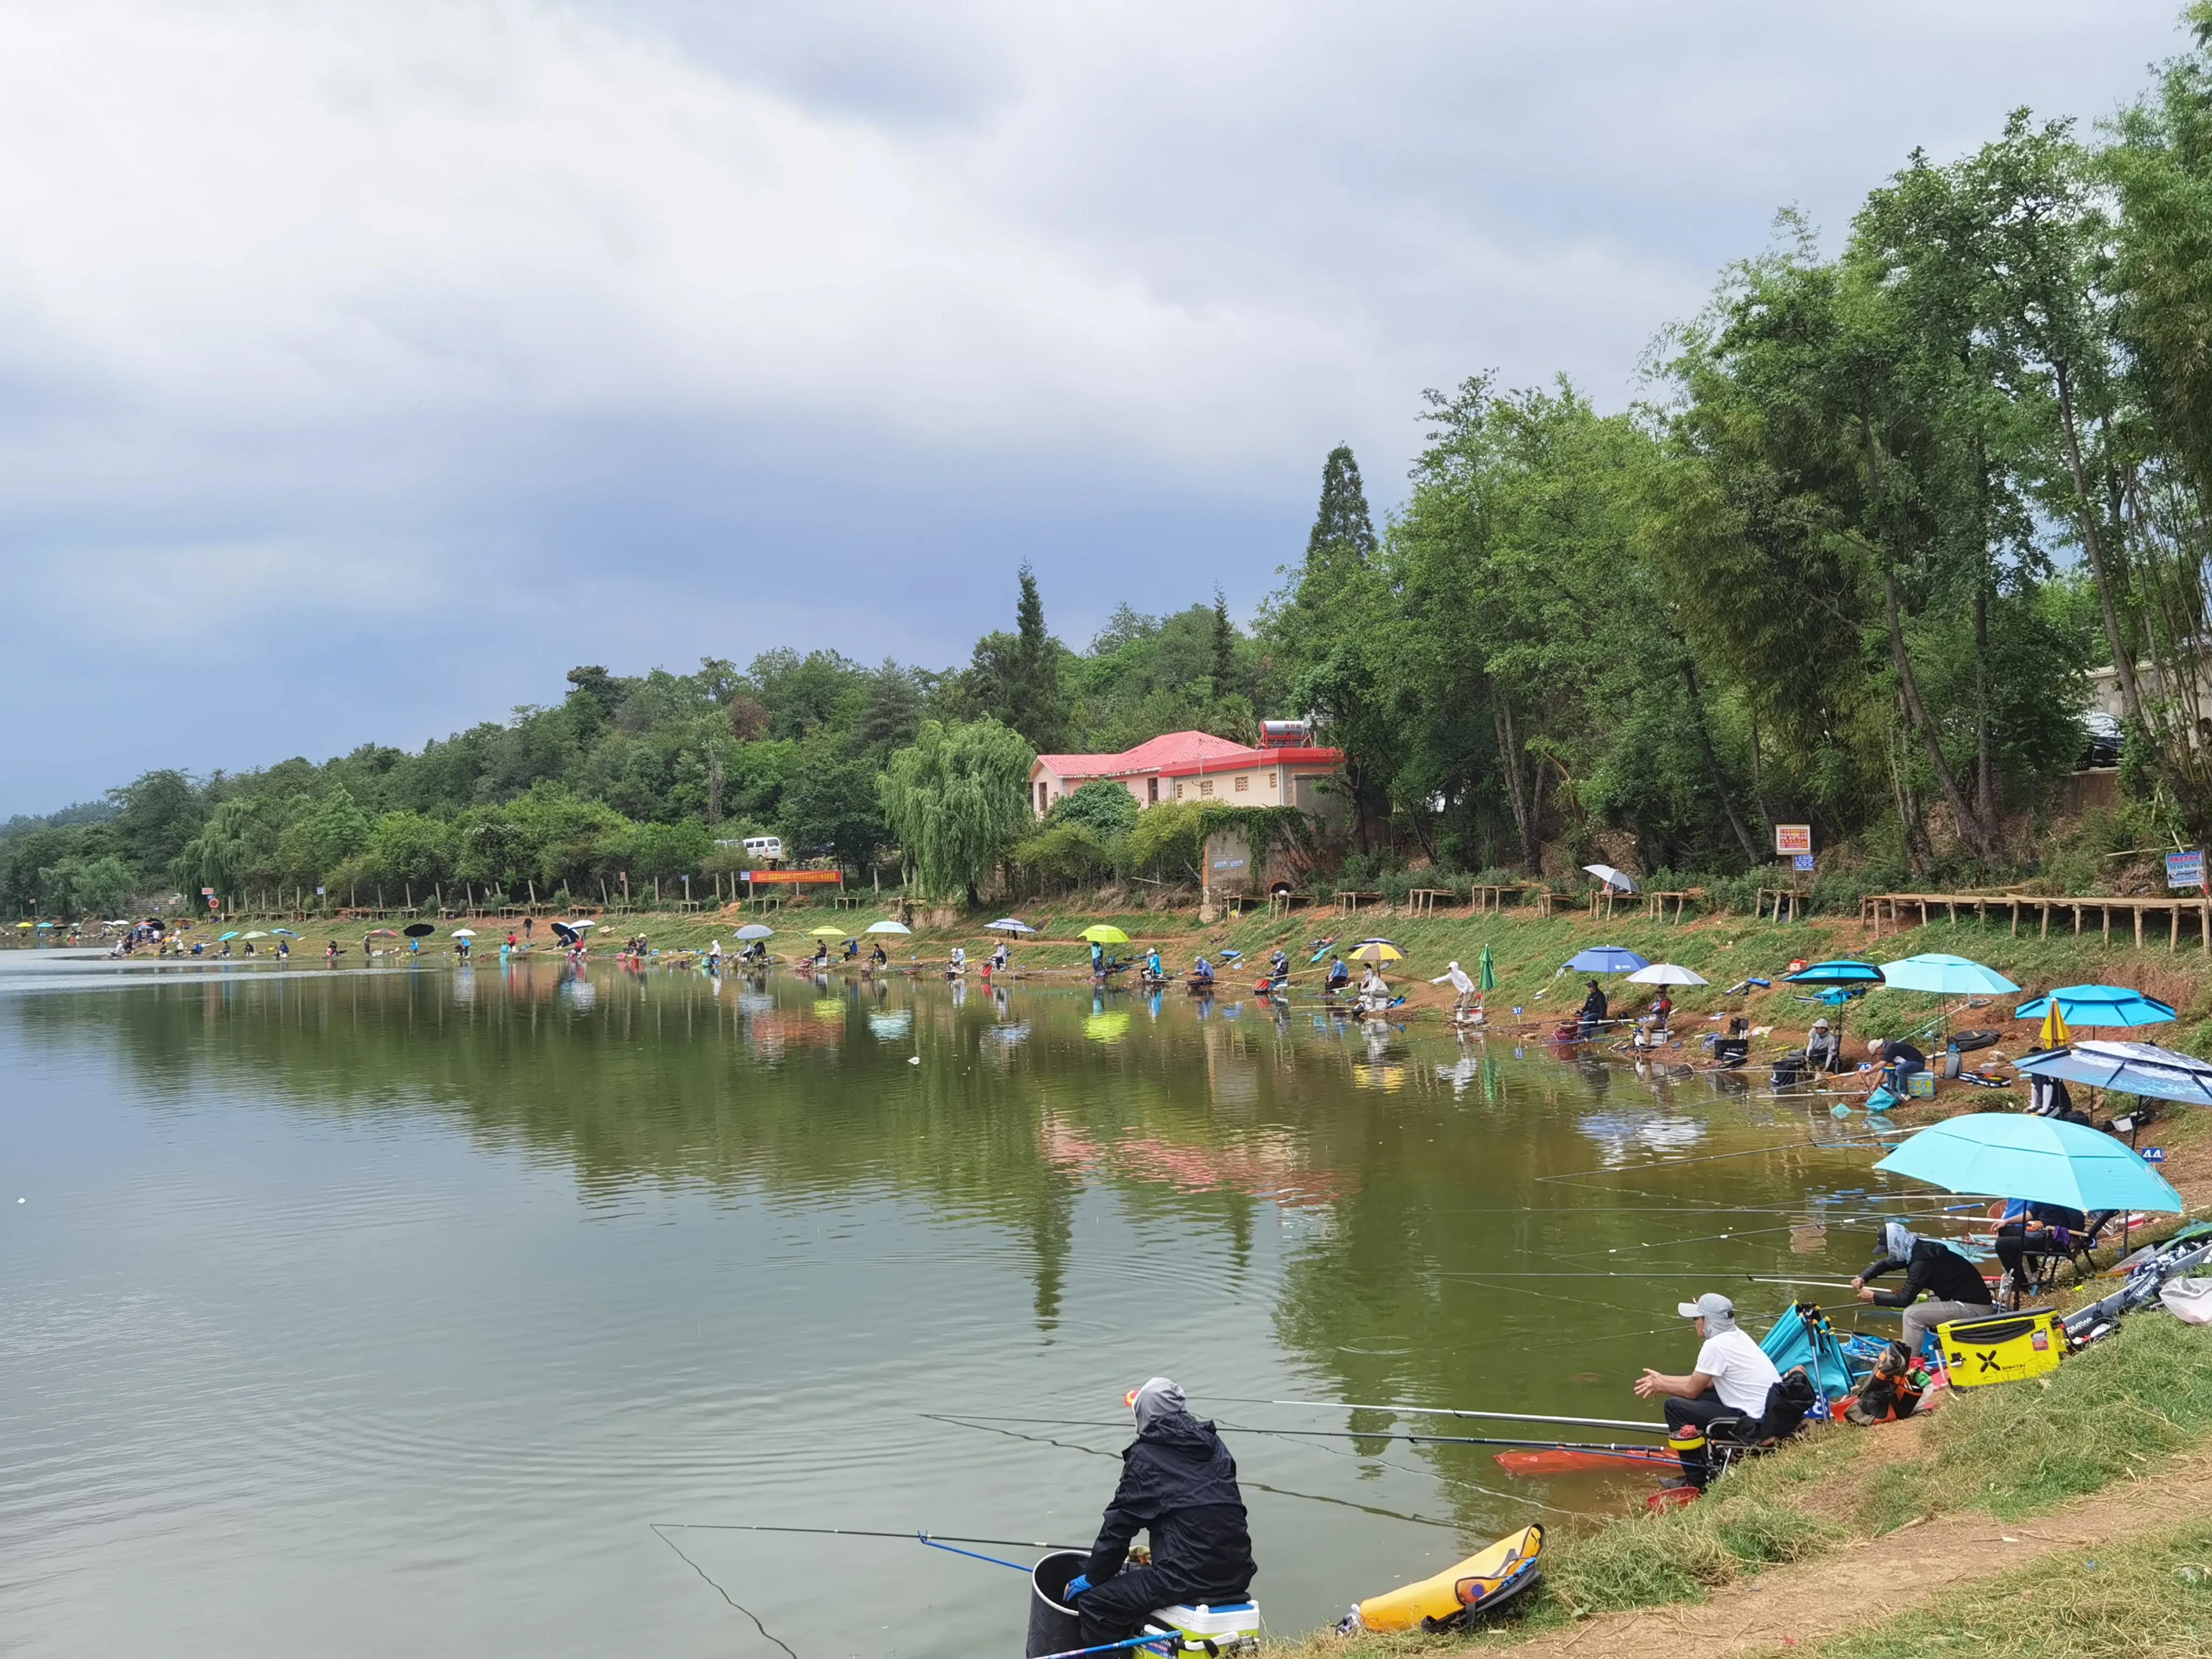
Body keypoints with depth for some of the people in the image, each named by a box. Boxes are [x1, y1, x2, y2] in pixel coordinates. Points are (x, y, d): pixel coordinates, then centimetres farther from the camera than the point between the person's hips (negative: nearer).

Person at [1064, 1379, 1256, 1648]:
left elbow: (1119, 1523, 1)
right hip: (1237, 1573, 7)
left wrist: (1091, 1578, 13)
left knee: (1094, 1602, 1)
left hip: (1189, 1575, -7)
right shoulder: (1214, 1445, 15)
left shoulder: (1146, 1456, -2)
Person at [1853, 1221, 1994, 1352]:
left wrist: (1873, 1297, -4)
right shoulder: (1920, 1249, 5)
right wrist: (1863, 1278, 7)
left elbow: (1904, 1300, -17)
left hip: (1974, 1307, -10)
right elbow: (1886, 1263, 20)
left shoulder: (1921, 1262, -22)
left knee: (1912, 1314, -14)